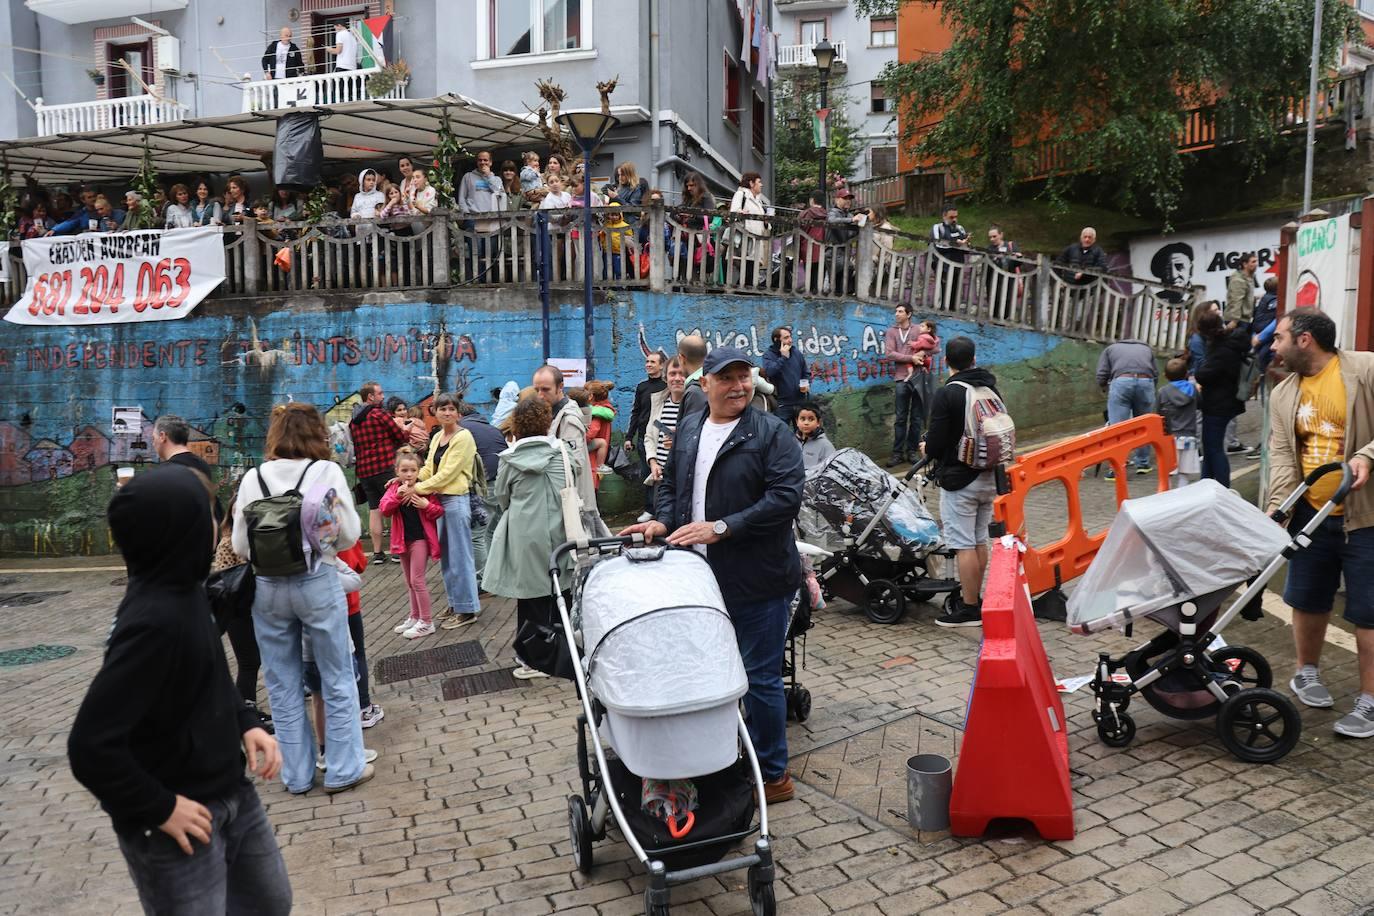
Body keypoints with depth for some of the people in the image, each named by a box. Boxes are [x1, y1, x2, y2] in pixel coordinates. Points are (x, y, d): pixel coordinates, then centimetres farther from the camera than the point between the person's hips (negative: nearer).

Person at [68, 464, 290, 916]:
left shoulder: (184, 590, -1)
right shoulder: (153, 620, -29)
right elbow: (91, 746, -29)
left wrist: (246, 723, 1)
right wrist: (160, 809, -19)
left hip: (231, 792, 9)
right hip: (182, 818, -9)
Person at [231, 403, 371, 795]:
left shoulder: (252, 478, 2)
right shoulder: (326, 471, -6)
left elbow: (240, 546, 3)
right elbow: (349, 534, -5)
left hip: (268, 588, 3)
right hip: (318, 583, -3)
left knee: (283, 687, 14)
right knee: (338, 681, 11)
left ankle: (297, 775, 24)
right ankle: (343, 769, 17)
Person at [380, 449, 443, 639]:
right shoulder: (393, 488, 1)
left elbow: (439, 511, -5)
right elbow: (385, 510, -11)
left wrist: (427, 505, -23)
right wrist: (398, 495, -24)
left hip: (420, 539, -5)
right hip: (403, 539, 5)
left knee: (416, 580, -6)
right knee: (409, 581, 17)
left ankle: (427, 622, 3)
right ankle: (415, 616, 30)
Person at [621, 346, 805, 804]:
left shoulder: (772, 433, -9)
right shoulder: (688, 429, 11)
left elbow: (786, 496, -19)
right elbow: (671, 483, 22)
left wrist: (721, 528, -22)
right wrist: (662, 520, 2)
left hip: (757, 580, -6)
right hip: (702, 578, 6)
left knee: (760, 676, 4)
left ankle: (773, 775, 21)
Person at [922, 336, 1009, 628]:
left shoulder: (947, 394, -15)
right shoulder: (991, 389, 6)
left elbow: (936, 444, -18)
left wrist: (927, 448, 4)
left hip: (959, 479, -8)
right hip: (989, 476, 8)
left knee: (964, 545, -2)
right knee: (980, 541, 17)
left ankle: (969, 608, 3)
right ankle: (974, 598, 27)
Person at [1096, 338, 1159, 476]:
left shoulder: (1110, 349, 28)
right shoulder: (1147, 349, 34)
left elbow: (1101, 376, 14)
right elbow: (1155, 374, 20)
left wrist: (1107, 390, 30)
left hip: (1121, 381, -2)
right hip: (1146, 381, 2)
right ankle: (1142, 464, 25)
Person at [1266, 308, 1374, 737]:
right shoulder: (1283, 394, 7)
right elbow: (1281, 455, -1)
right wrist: (1277, 505, -14)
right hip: (1311, 514, 5)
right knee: (1309, 599, 14)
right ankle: (1308, 673, 35)